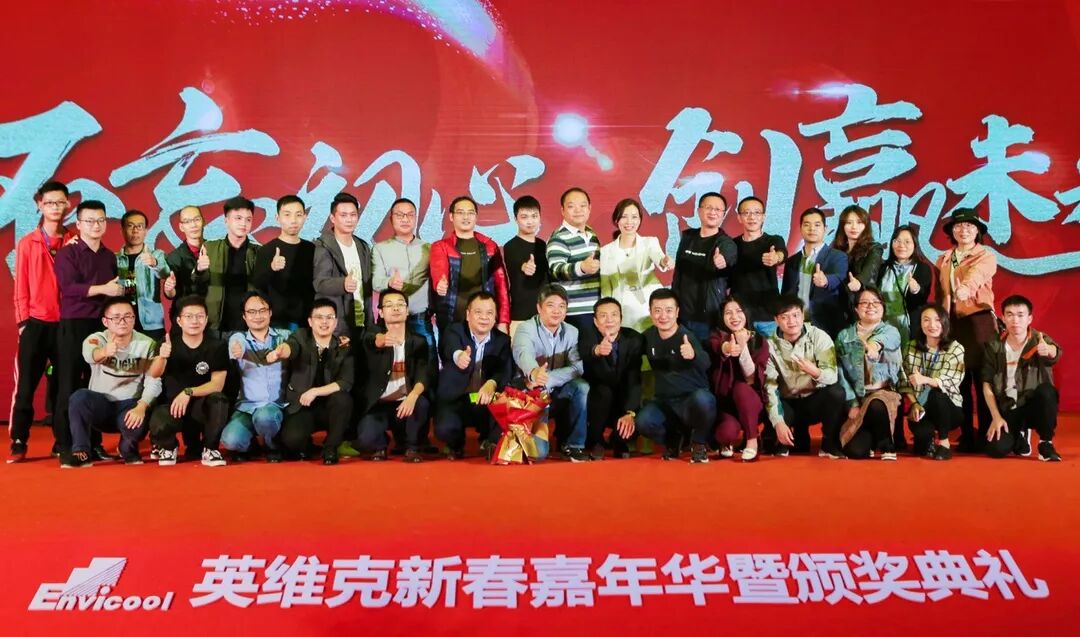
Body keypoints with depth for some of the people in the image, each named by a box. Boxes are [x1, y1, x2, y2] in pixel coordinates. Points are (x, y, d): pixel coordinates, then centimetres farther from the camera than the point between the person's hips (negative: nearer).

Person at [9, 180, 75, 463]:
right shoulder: (27, 243, 5)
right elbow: (21, 286, 4)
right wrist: (23, 320, -1)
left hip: (65, 324, 1)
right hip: (35, 324, -1)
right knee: (25, 385, 0)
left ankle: (63, 441, 15)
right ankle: (18, 443, 7)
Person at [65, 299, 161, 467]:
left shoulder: (147, 344, -7)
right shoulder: (96, 339, -8)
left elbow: (153, 382, -14)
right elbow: (89, 354, -34)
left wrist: (141, 407, -31)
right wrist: (104, 352, -58)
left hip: (130, 405, -1)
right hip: (100, 405, 1)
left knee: (137, 422, -33)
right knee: (80, 396, -30)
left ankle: (128, 449, 5)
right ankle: (81, 453, -13)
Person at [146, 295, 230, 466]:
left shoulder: (216, 347, -6)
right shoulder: (169, 342, -2)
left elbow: (218, 384, -12)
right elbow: (154, 374, -18)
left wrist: (188, 392, -27)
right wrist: (162, 357, -40)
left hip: (201, 405, 0)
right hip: (172, 404, 0)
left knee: (219, 400, -34)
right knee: (158, 427, -32)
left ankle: (210, 449, -9)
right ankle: (168, 447, 8)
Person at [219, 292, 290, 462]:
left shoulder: (284, 336, 7)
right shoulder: (238, 338, 3)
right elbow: (237, 347, -20)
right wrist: (237, 352, -44)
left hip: (276, 406, 0)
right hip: (247, 406, 1)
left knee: (264, 416, -34)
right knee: (230, 440, -26)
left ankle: (273, 447, -1)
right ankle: (244, 445, 12)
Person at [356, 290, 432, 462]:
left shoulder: (418, 341, 2)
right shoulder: (373, 335, -2)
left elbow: (423, 374, -13)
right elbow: (375, 340, -28)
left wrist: (412, 396, -34)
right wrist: (383, 339, -55)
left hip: (405, 402, 1)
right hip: (379, 404, -1)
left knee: (422, 403, -33)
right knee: (367, 438, -29)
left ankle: (412, 447, -5)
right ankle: (380, 445, 11)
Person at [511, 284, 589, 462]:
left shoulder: (572, 332, -1)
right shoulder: (526, 329, -14)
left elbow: (578, 367, -17)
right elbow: (524, 354, -38)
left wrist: (547, 380, -31)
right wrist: (534, 372, -63)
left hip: (557, 394, 4)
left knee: (581, 386, -26)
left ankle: (572, 444, -12)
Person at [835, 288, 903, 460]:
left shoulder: (891, 332, 2)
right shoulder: (844, 336, 6)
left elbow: (885, 338, -25)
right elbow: (841, 372, 0)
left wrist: (874, 343, -50)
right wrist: (852, 403, -11)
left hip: (884, 393, -1)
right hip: (856, 397, 1)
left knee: (877, 407, -39)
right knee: (855, 451, -16)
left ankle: (887, 445, -8)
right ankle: (869, 439, 23)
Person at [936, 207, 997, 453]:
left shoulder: (986, 256, 2)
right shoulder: (943, 260, 16)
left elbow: (976, 274, -23)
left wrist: (966, 287, -43)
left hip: (979, 321, -4)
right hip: (951, 323, 4)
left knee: (982, 380, -4)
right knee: (959, 381, 5)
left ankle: (986, 436, 4)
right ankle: (966, 436, 12)